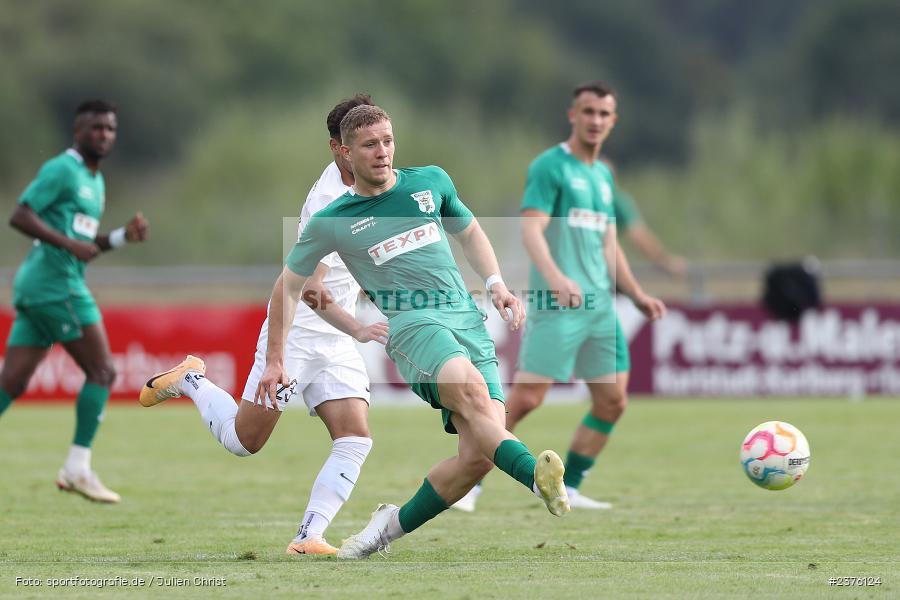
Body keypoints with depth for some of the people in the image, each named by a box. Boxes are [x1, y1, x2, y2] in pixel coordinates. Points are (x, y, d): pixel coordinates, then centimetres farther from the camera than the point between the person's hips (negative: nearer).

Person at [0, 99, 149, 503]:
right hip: (54, 283, -9)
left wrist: (124, 236, 12)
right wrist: (69, 244, -22)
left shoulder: (95, 181, 22)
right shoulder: (61, 170, -8)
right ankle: (78, 467, -4)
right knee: (101, 371, -6)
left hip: (36, 288, 9)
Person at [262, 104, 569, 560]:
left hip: (469, 322, 4)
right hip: (413, 323, -4)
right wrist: (275, 361, 17)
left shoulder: (431, 181, 14)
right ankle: (538, 475, -57)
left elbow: (469, 232, 31)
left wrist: (496, 285, 16)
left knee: (479, 454, -14)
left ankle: (394, 524, 7)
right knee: (470, 387, -37)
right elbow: (289, 286, 17)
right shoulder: (331, 222, 6)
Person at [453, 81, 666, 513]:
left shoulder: (604, 176, 19)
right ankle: (469, 483, -4)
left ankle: (567, 489, 15)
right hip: (555, 305, -8)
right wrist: (556, 277, -32)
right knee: (525, 397, -13)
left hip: (599, 304, 8)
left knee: (612, 402, 5)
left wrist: (636, 295, 22)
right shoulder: (550, 167, -5)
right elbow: (531, 229, -17)